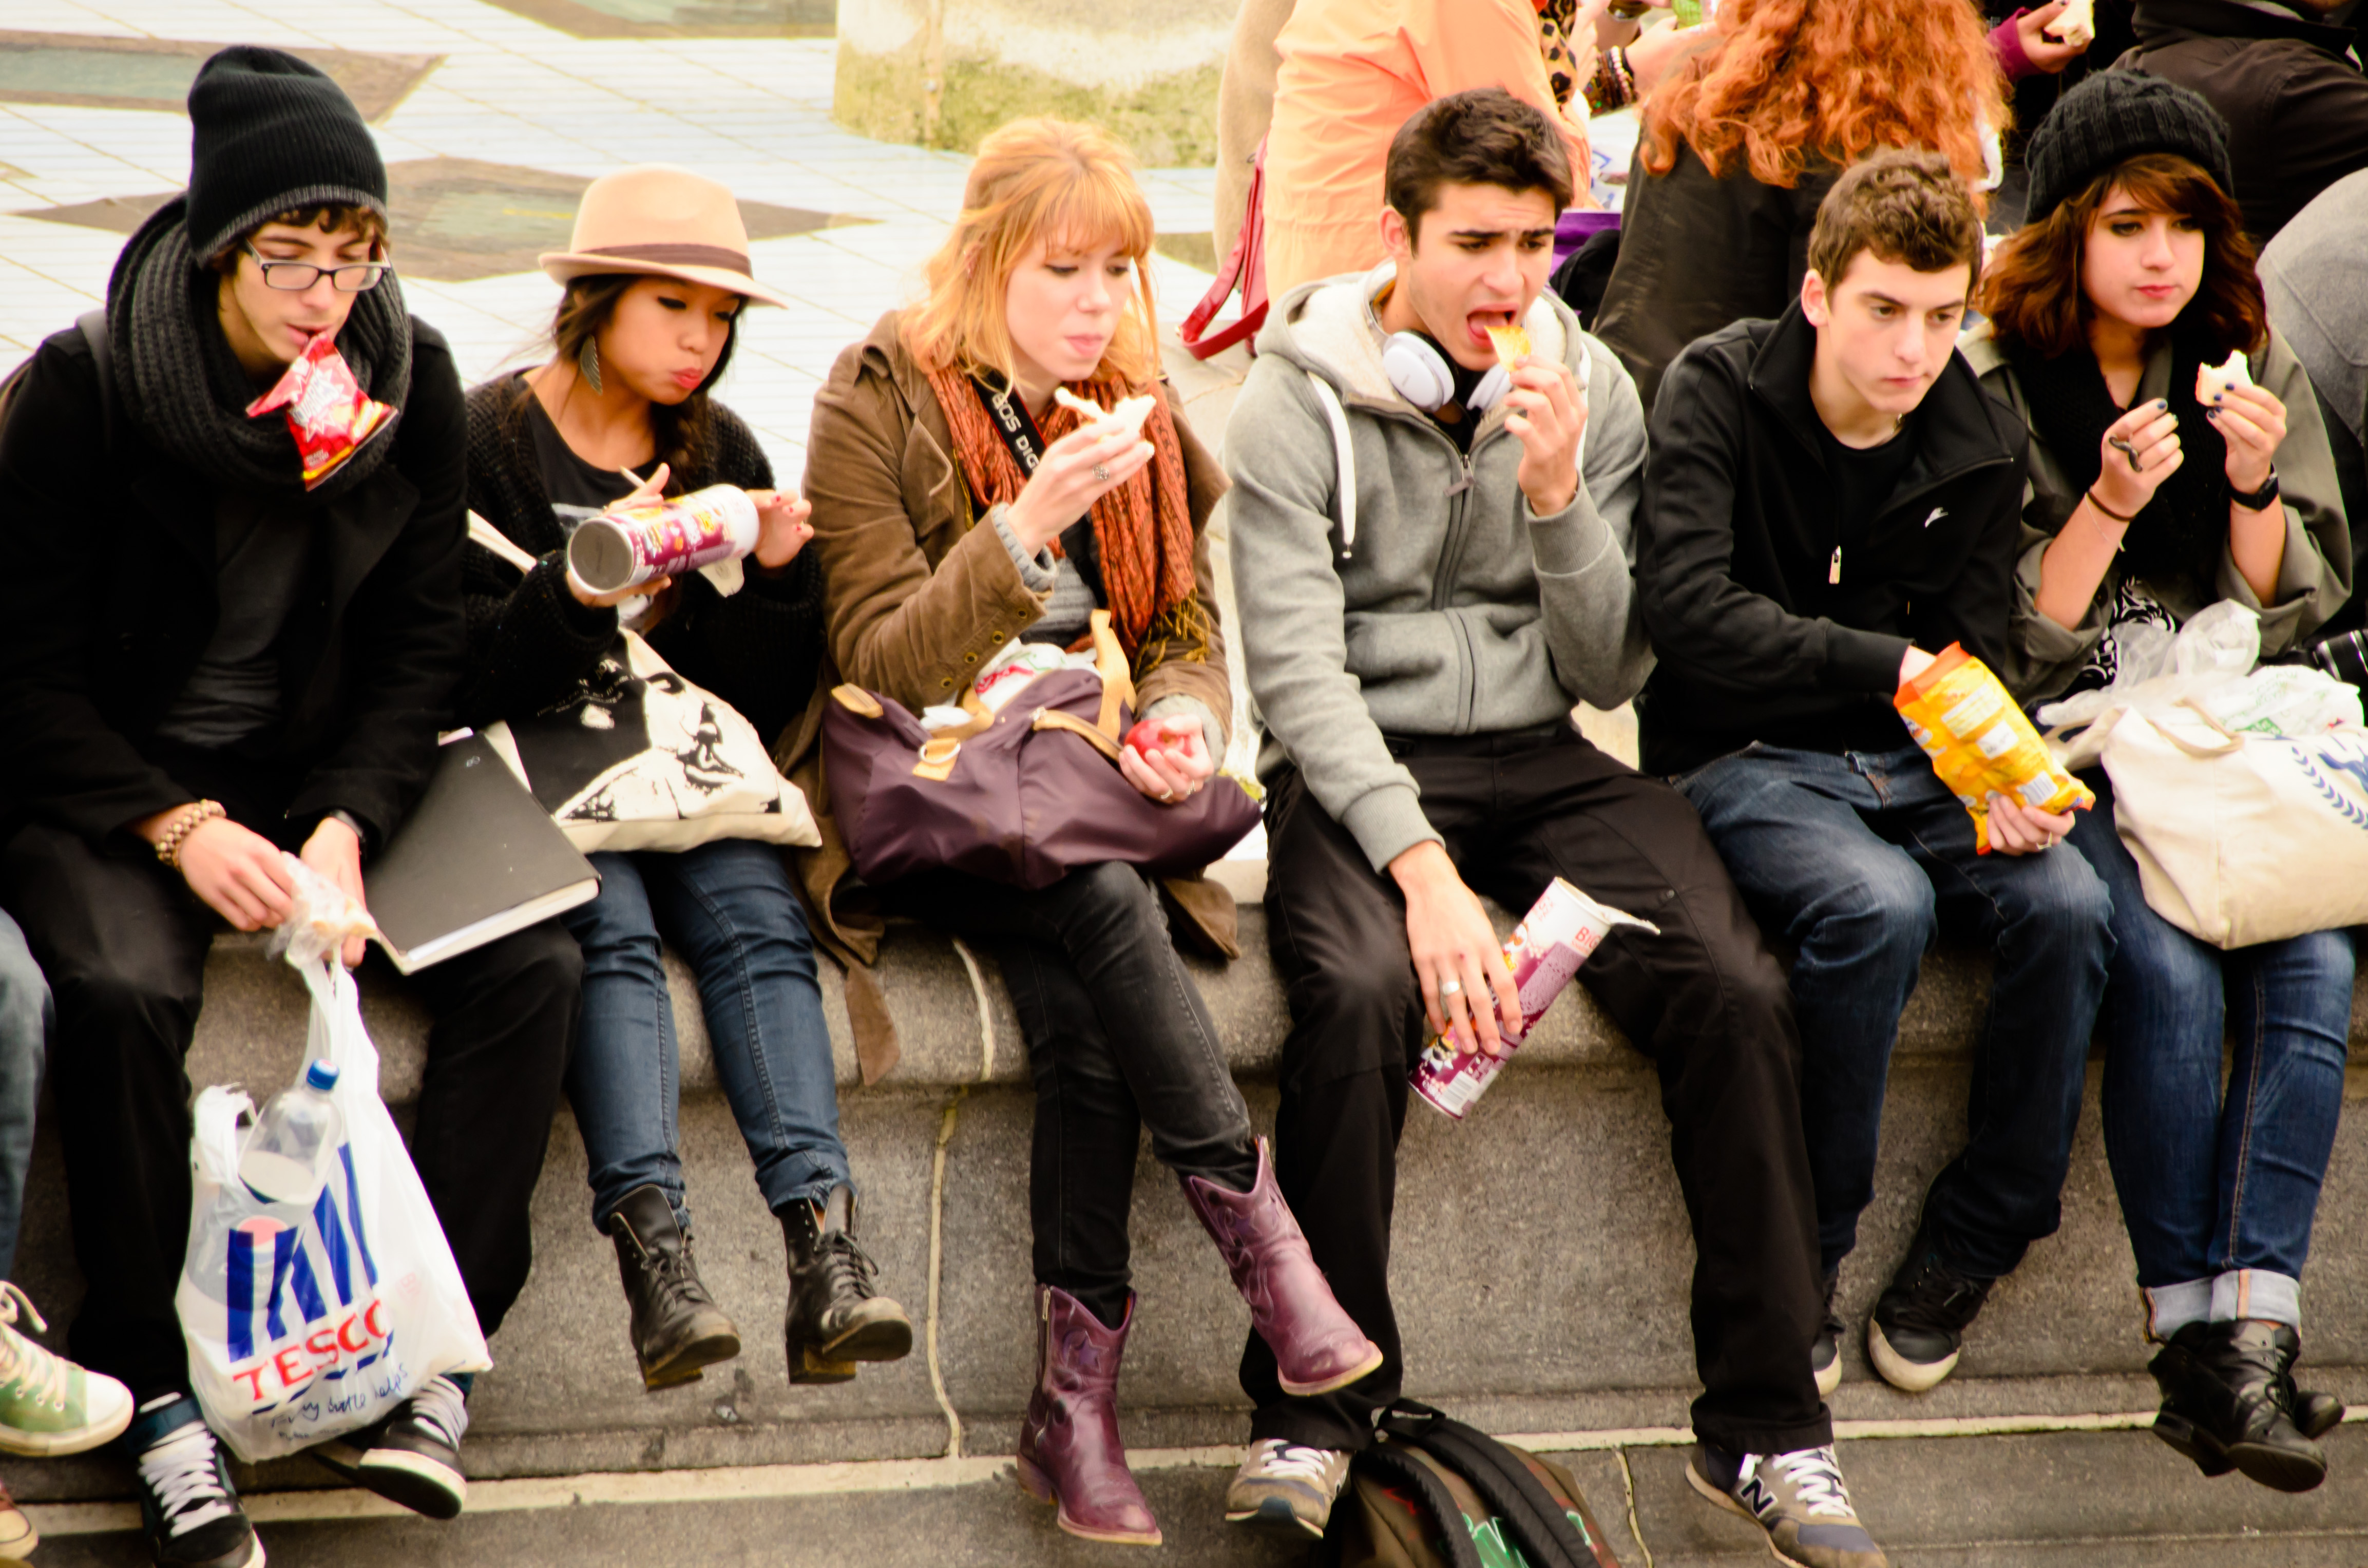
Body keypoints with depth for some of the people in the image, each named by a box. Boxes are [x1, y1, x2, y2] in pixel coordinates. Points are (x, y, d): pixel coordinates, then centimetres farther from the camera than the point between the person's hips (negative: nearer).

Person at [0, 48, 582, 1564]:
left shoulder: (412, 379, -2)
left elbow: (425, 643, 2)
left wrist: (345, 825, -15)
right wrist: (179, 828, -23)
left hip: (329, 770, 4)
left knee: (533, 959, -21)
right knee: (124, 986, -34)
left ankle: (437, 1358, -15)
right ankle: (160, 1395, -20)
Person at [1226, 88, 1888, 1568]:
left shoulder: (1593, 393, 6)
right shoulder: (1298, 406, -5)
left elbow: (1610, 671, 5)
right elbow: (1301, 671, -13)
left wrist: (1557, 497, -13)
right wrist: (1420, 864, -25)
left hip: (1540, 757, 3)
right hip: (1356, 767, -3)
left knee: (1738, 989, -22)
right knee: (1360, 993, -35)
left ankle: (1769, 1426, -13)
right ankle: (1313, 1411, -19)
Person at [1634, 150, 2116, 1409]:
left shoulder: (1978, 446, 5)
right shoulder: (1718, 391, -8)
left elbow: (1974, 662, 5)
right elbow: (1689, 610, -22)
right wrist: (1891, 666, -28)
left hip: (1905, 766, 5)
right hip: (1737, 763, -4)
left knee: (2067, 903, -24)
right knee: (1880, 904, -35)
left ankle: (1971, 1244, -6)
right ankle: (1801, 1257, -18)